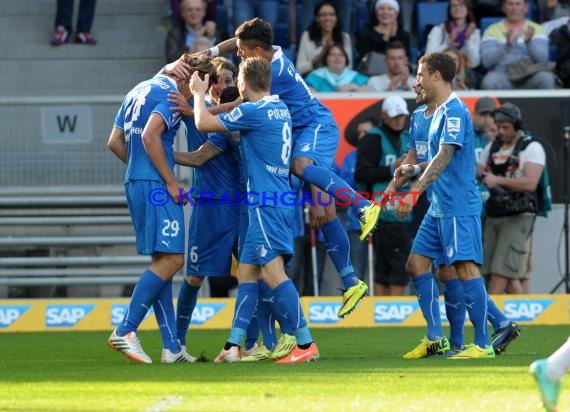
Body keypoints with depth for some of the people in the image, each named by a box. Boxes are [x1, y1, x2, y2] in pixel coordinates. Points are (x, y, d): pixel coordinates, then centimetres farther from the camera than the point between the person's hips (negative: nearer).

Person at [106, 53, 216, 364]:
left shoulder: (139, 91, 21)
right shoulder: (171, 93, -7)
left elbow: (115, 142, 20)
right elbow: (150, 136, -20)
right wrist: (171, 182, -16)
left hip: (134, 183, 10)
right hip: (155, 185, -10)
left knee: (163, 261, 9)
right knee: (171, 259, -11)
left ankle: (171, 347, 6)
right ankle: (125, 331, -17)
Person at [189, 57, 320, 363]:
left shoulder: (253, 111, -13)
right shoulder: (280, 108, 14)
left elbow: (204, 123, -9)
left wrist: (198, 94, 9)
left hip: (266, 204, -10)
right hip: (279, 199, 10)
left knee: (273, 271, -12)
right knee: (246, 272, 10)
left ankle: (305, 343, -15)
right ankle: (233, 346, 9)